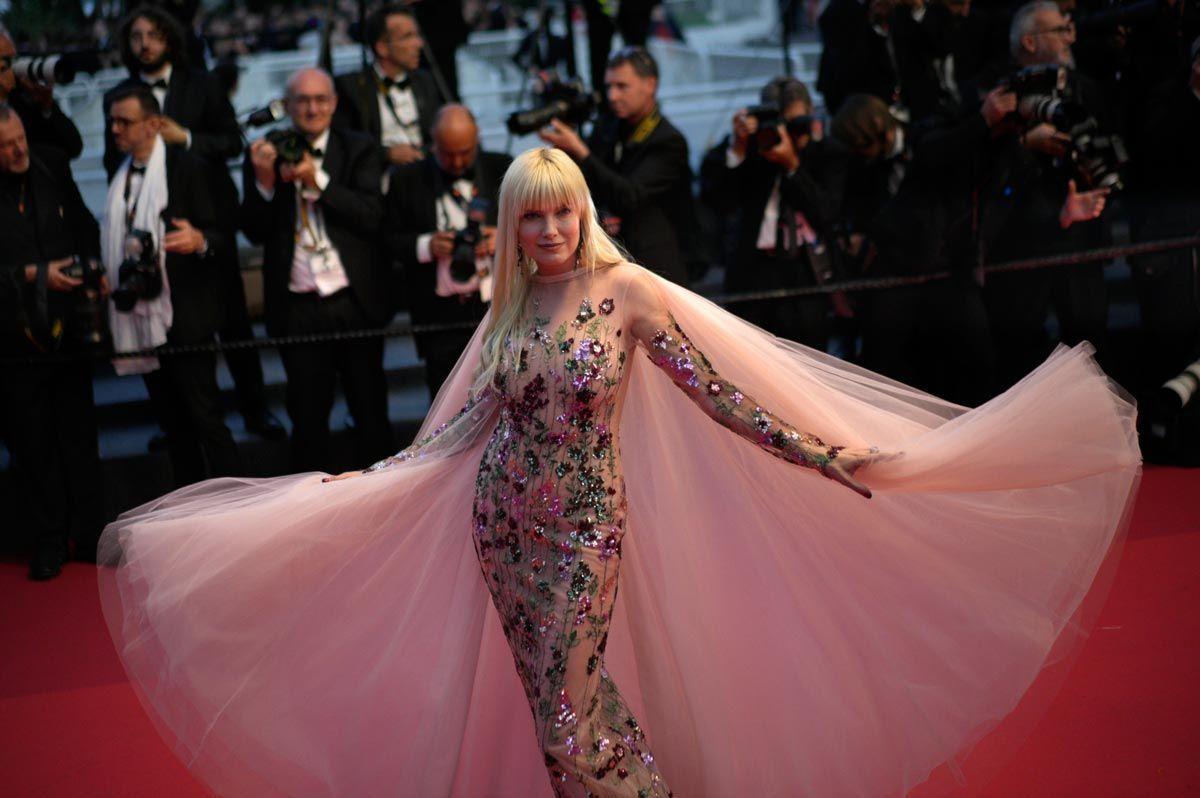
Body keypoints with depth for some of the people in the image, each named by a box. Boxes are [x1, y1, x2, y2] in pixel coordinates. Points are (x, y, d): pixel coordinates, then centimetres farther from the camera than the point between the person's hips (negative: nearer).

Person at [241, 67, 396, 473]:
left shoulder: (358, 149, 0)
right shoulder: (266, 153, 3)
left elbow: (371, 215, -11)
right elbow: (254, 231, -1)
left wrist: (317, 180, -20)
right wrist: (264, 180, -17)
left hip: (355, 301, 0)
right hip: (297, 306, 0)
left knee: (370, 407, 11)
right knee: (307, 414, 9)